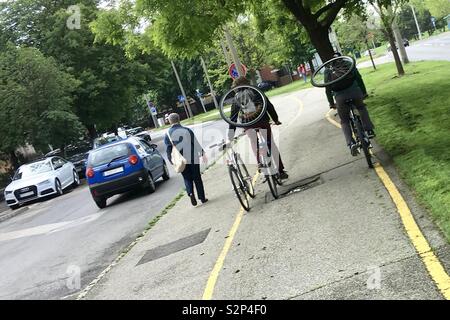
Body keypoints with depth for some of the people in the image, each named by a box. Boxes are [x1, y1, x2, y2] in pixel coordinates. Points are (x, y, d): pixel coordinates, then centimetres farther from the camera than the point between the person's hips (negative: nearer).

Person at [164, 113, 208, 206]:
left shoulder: (168, 133, -2)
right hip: (192, 159, -1)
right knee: (197, 178, 9)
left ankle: (190, 193, -11)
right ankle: (202, 198, 12)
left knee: (187, 179, 13)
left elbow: (168, 149, -4)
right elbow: (196, 143, -2)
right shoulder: (187, 130, -3)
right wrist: (202, 153, 5)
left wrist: (171, 161, 2)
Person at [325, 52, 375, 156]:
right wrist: (364, 92, 18)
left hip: (340, 96, 0)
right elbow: (359, 78, 14)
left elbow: (328, 89, 16)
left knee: (344, 121, 15)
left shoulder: (327, 70, 21)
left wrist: (331, 103, 22)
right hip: (354, 90, 1)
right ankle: (369, 130, 21)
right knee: (361, 108, 32)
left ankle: (351, 143, -5)